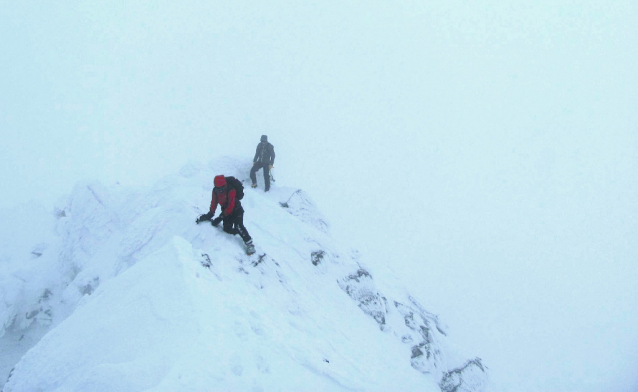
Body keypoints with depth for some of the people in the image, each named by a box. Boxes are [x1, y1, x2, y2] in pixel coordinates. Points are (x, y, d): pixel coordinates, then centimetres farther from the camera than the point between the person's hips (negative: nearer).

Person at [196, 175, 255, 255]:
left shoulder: (231, 190, -29)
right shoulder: (215, 191, -9)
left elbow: (231, 206, -28)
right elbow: (214, 202, 4)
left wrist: (221, 216, -24)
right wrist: (211, 213, -2)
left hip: (236, 210, -6)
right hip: (226, 211, 6)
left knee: (239, 226, -24)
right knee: (227, 229, -6)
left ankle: (249, 243, -20)